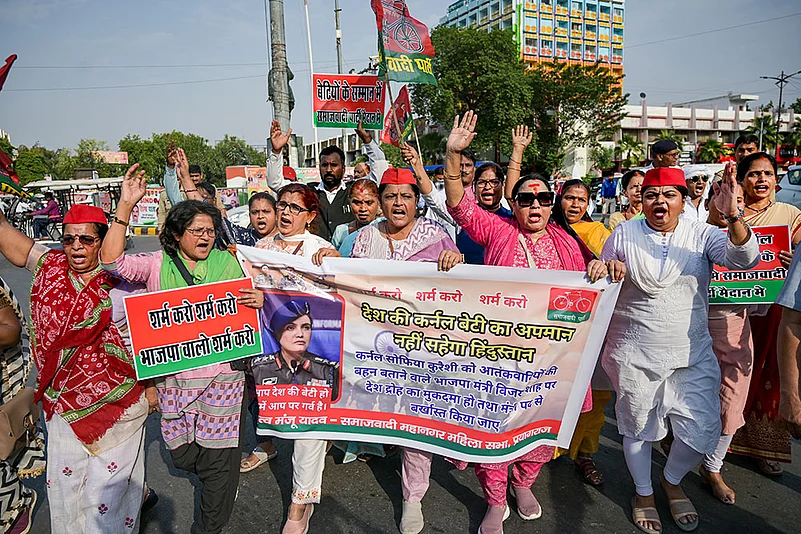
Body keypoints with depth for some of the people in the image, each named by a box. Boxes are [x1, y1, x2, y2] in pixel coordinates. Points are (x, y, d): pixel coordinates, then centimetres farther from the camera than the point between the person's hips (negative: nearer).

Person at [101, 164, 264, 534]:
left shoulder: (227, 263, 7)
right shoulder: (158, 264, 4)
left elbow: (245, 304, 12)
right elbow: (112, 261, -11)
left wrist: (258, 301, -13)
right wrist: (125, 206, -15)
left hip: (221, 374, 0)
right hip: (173, 375, 1)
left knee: (218, 463, 3)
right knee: (182, 455, 13)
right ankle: (215, 472, 47)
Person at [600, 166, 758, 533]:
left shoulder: (702, 235, -1)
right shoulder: (624, 234, -2)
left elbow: (744, 259, -20)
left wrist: (733, 219, -34)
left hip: (692, 355, 1)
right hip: (634, 355, -1)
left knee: (702, 430, 3)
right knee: (638, 427, 12)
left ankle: (672, 481, 35)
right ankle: (643, 492, 38)